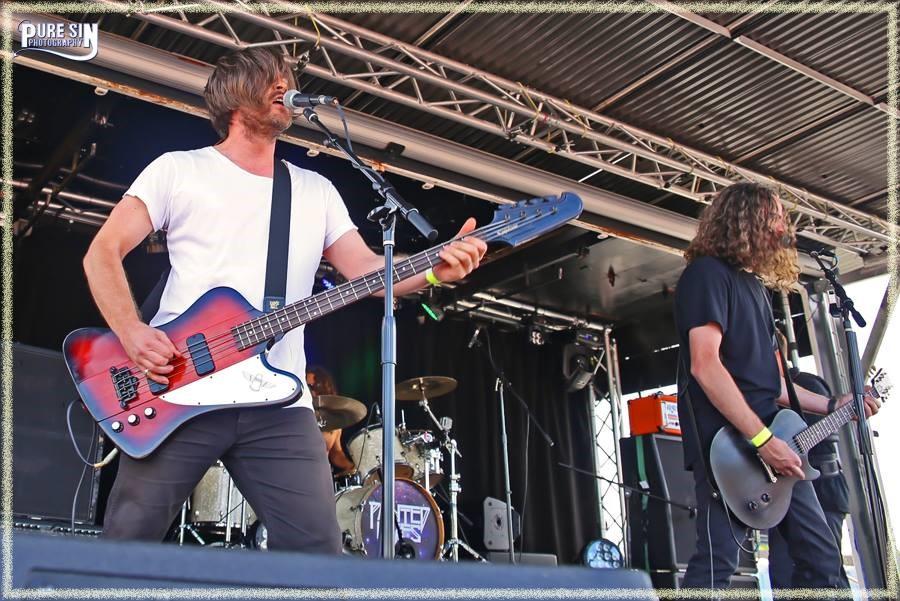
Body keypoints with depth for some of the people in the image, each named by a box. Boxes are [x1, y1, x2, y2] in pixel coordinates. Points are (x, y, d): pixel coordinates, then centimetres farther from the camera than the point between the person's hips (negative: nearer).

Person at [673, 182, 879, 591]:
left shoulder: (753, 284, 21)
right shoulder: (708, 273, -7)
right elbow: (704, 365, -19)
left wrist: (831, 405, 21)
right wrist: (762, 438, -22)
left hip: (774, 446, 10)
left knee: (822, 559, 11)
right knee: (716, 564, -9)